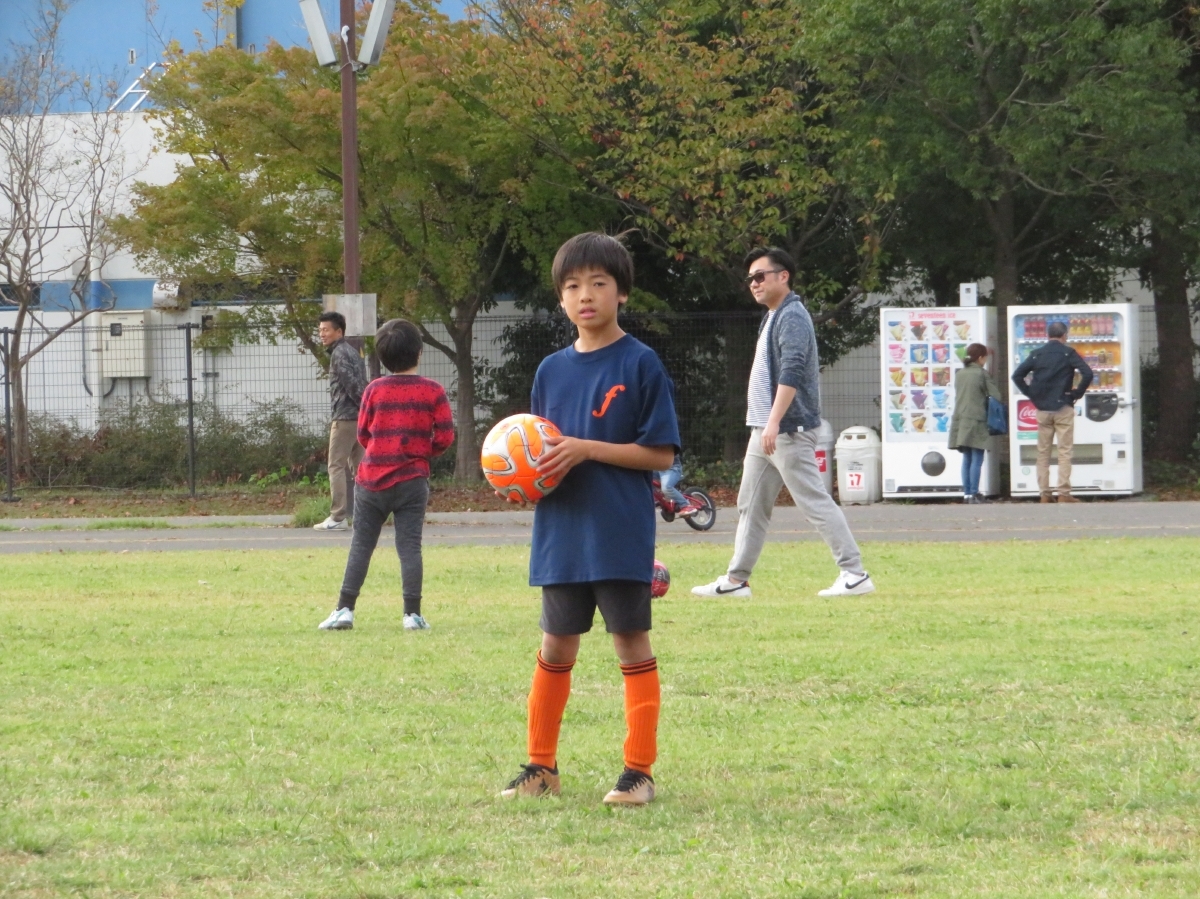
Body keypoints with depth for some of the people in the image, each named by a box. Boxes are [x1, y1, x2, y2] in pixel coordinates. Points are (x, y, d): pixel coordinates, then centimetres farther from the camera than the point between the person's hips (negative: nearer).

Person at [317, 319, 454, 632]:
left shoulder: (374, 390, -1)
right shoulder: (433, 391, -4)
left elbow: (363, 434, 3)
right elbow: (445, 436, -6)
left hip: (371, 479, 1)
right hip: (412, 481, -1)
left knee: (361, 545, 7)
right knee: (409, 547, 0)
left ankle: (345, 609, 3)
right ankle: (412, 614, -5)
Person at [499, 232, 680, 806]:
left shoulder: (640, 365, -6)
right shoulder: (553, 370, 10)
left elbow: (661, 454, -9)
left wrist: (587, 449, -17)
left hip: (622, 537, -5)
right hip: (561, 536, 5)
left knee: (631, 643, 0)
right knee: (555, 646, 11)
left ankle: (639, 770, 6)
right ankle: (541, 765, 21)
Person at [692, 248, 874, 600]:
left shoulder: (792, 317, -13)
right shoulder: (772, 318, 18)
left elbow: (792, 372, -24)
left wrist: (774, 422, -31)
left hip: (789, 431, -10)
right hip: (763, 431, 10)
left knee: (815, 502, -10)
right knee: (751, 506, 11)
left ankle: (854, 574, -9)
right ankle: (736, 580, 15)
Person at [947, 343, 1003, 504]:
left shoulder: (959, 374, 11)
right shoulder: (982, 373, -7)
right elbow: (996, 396, -8)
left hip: (960, 420, 6)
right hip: (976, 421, -6)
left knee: (967, 459, 12)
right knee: (977, 460, -3)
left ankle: (967, 493, 11)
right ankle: (974, 494, -6)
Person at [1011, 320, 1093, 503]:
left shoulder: (1037, 354, 6)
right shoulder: (1068, 353, -4)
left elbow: (1017, 375, 3)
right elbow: (1087, 374, -16)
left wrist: (1032, 394, 7)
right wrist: (1077, 393, -3)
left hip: (1042, 409, 3)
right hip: (1063, 408, -3)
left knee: (1043, 452, 9)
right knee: (1064, 452, -2)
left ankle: (1044, 493, 7)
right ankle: (1063, 493, -7)